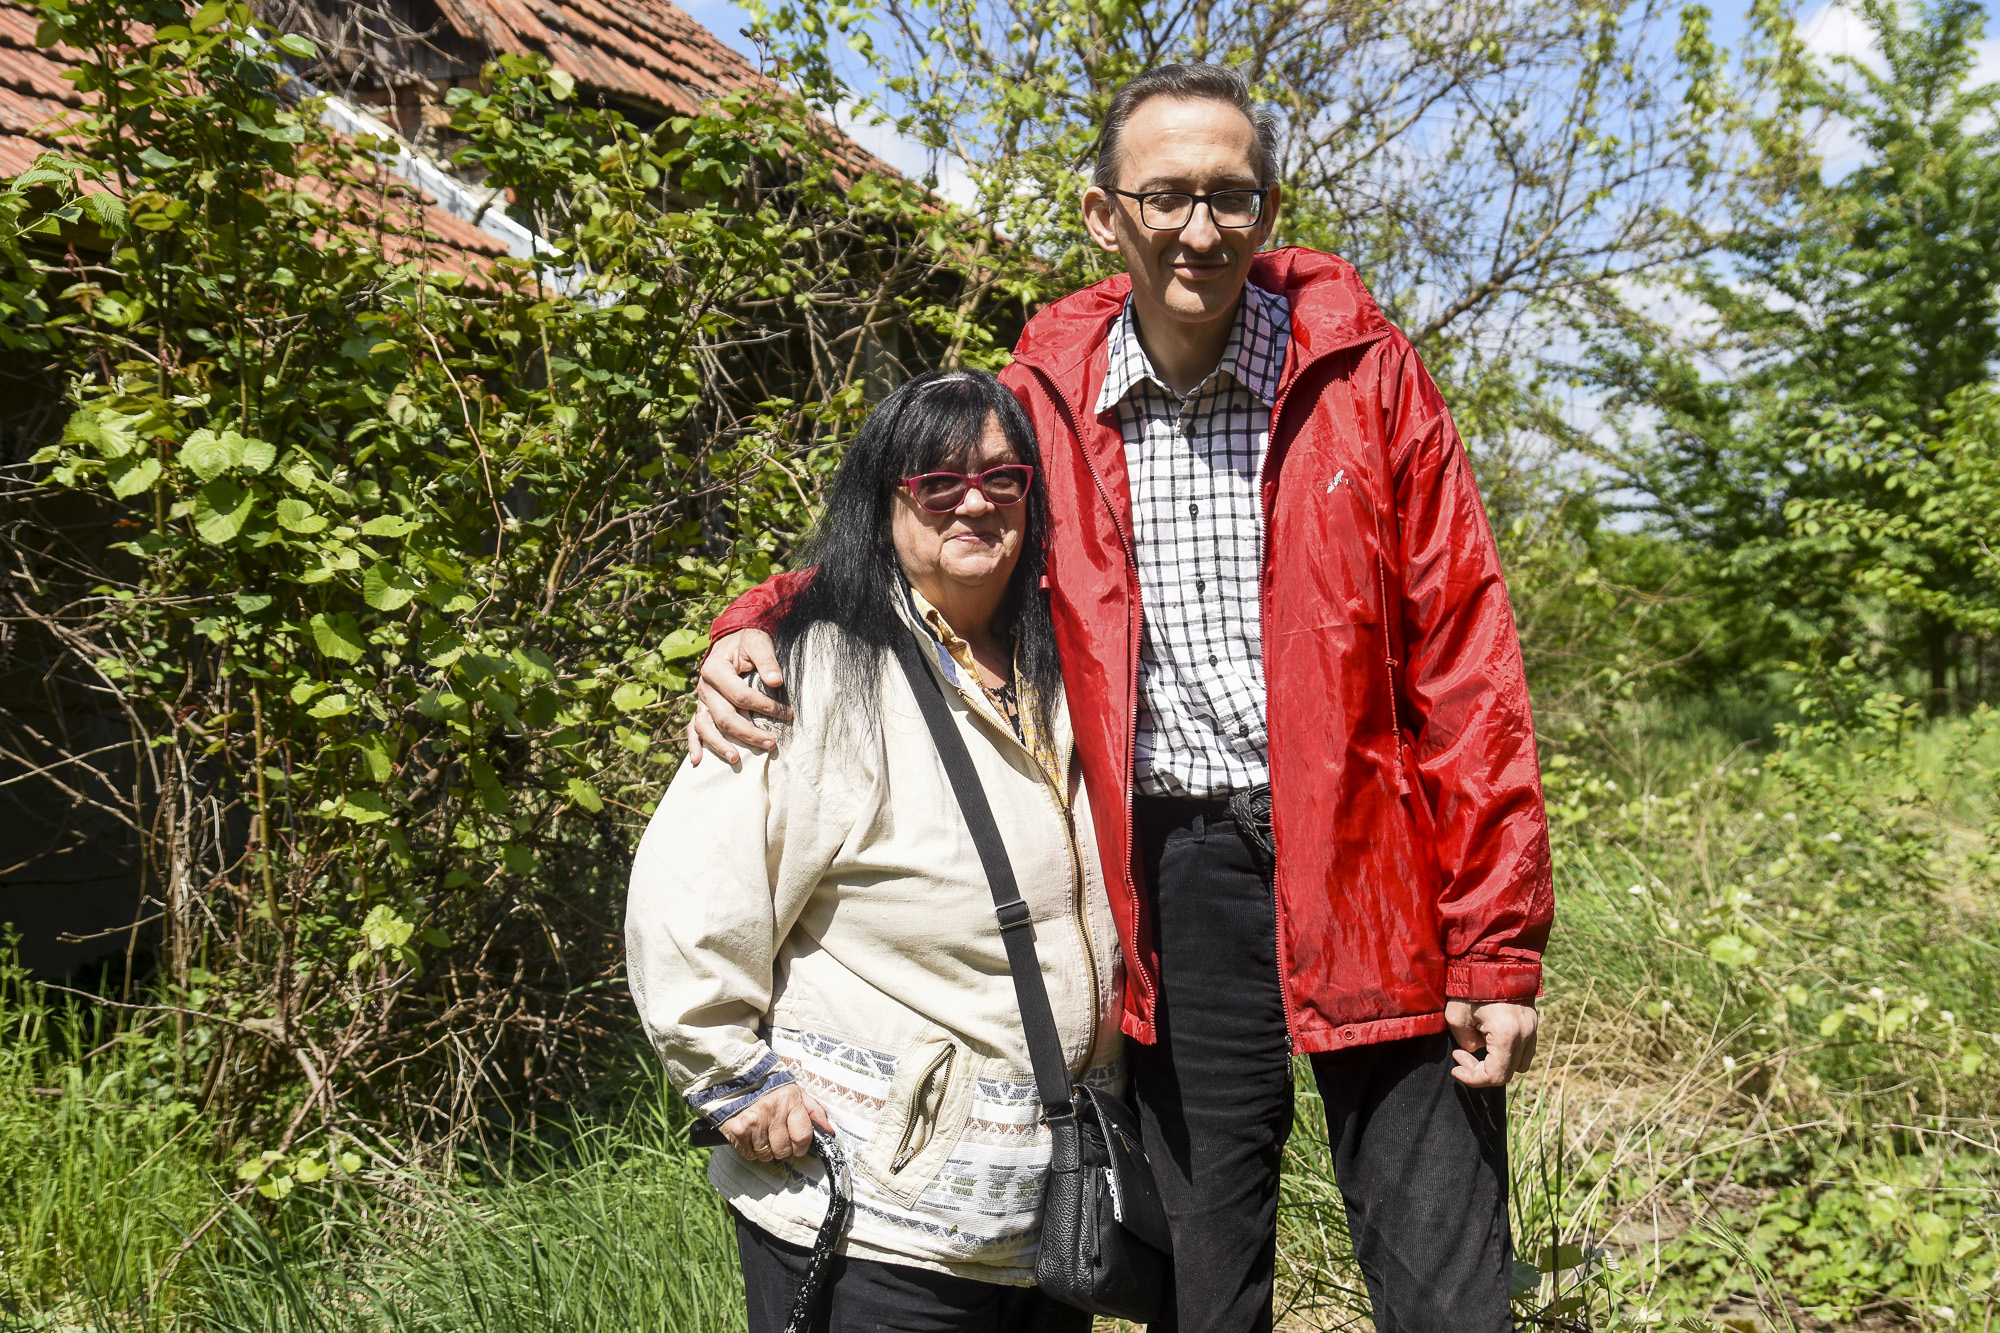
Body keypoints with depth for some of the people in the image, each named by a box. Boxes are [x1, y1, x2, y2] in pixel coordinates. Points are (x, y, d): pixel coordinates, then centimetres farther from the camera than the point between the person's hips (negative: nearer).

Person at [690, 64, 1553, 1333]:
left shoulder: (1363, 373, -3)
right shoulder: (1046, 396, 3)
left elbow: (1462, 658, -4)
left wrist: (1498, 942, -7)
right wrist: (758, 625, -5)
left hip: (1368, 863, -1)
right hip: (1178, 880, 2)